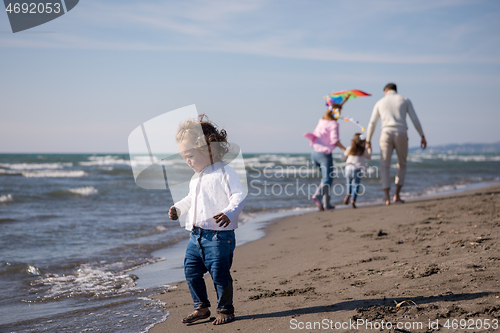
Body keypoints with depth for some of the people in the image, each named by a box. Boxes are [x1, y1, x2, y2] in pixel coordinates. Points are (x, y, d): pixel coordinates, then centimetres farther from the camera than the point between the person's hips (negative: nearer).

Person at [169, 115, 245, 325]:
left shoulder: (224, 172, -9)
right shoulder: (196, 178, 19)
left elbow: (238, 196, -16)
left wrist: (229, 213, -32)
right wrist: (178, 208, 21)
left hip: (219, 235, -8)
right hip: (196, 235, 8)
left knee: (219, 274, -3)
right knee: (191, 271, 9)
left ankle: (225, 309, 13)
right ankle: (201, 307, 23)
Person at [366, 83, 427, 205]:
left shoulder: (380, 103, 15)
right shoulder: (405, 100, 12)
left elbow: (372, 124, 14)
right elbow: (415, 119, 5)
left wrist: (368, 141, 25)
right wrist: (423, 137, 9)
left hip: (386, 135, 0)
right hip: (401, 136, 0)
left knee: (384, 168, 5)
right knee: (402, 165, 19)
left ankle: (387, 198, -11)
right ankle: (397, 195, 6)